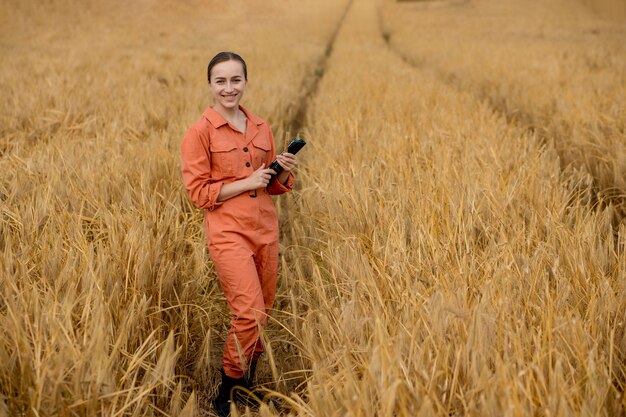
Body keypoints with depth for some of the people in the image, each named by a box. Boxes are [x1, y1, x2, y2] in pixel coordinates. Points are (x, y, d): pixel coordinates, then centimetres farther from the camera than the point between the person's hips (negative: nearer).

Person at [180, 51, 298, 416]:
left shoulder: (261, 128, 10)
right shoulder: (200, 133, -6)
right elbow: (198, 192, -9)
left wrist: (284, 172, -5)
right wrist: (247, 182, -15)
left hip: (266, 230, 6)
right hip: (229, 233, -6)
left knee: (263, 313, 11)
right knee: (250, 314, -13)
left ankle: (248, 385, 31)